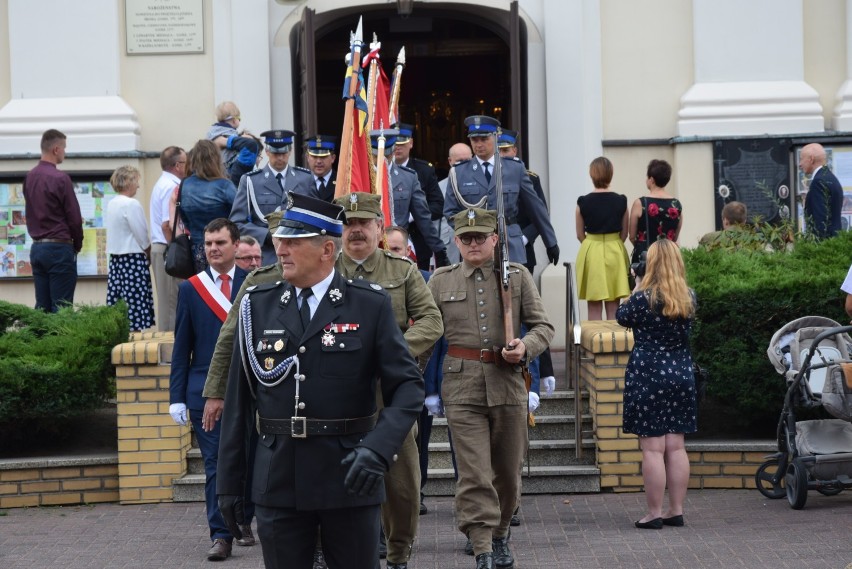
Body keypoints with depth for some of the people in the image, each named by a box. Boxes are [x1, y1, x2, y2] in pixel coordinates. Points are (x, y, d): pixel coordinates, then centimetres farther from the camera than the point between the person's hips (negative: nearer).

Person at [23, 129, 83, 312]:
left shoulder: (29, 178, 7)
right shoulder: (60, 178, -14)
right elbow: (74, 217, -11)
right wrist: (78, 244, 5)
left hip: (37, 247, 7)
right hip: (59, 249, -7)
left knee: (41, 307, 8)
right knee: (61, 308, -4)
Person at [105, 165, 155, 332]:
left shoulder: (111, 204, 11)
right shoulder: (131, 204, -13)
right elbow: (142, 237, -11)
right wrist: (149, 255, 6)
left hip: (115, 259, 8)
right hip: (133, 260, -8)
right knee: (136, 303, -6)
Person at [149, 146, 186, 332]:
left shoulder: (163, 184, 17)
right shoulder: (172, 187, -14)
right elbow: (167, 225, -20)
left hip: (159, 247, 10)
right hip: (168, 249, -10)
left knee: (166, 300, 12)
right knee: (172, 301, -8)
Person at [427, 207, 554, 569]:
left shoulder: (517, 276, 8)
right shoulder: (441, 280, 8)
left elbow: (543, 326, 7)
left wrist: (526, 347, -13)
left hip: (508, 386, 2)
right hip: (462, 389, -1)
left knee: (507, 471, 13)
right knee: (474, 475, -9)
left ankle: (500, 534, 36)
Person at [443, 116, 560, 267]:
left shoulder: (516, 168, 8)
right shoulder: (458, 172, 8)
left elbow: (536, 208, 12)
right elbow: (450, 211, 9)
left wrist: (551, 243, 15)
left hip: (511, 250, 0)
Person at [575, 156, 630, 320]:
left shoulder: (583, 202, -7)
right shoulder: (620, 201, -4)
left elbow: (580, 235, 1)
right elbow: (624, 233, 4)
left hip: (590, 253, -1)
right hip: (616, 252, 1)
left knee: (594, 307, 4)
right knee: (613, 307, 7)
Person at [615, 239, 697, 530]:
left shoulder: (644, 298, -14)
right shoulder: (688, 298, 1)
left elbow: (622, 317, 3)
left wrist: (637, 287, 11)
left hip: (647, 376, -5)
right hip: (681, 374, 5)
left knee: (652, 448, -2)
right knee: (675, 446, 10)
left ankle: (654, 513, 0)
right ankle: (676, 510, 14)